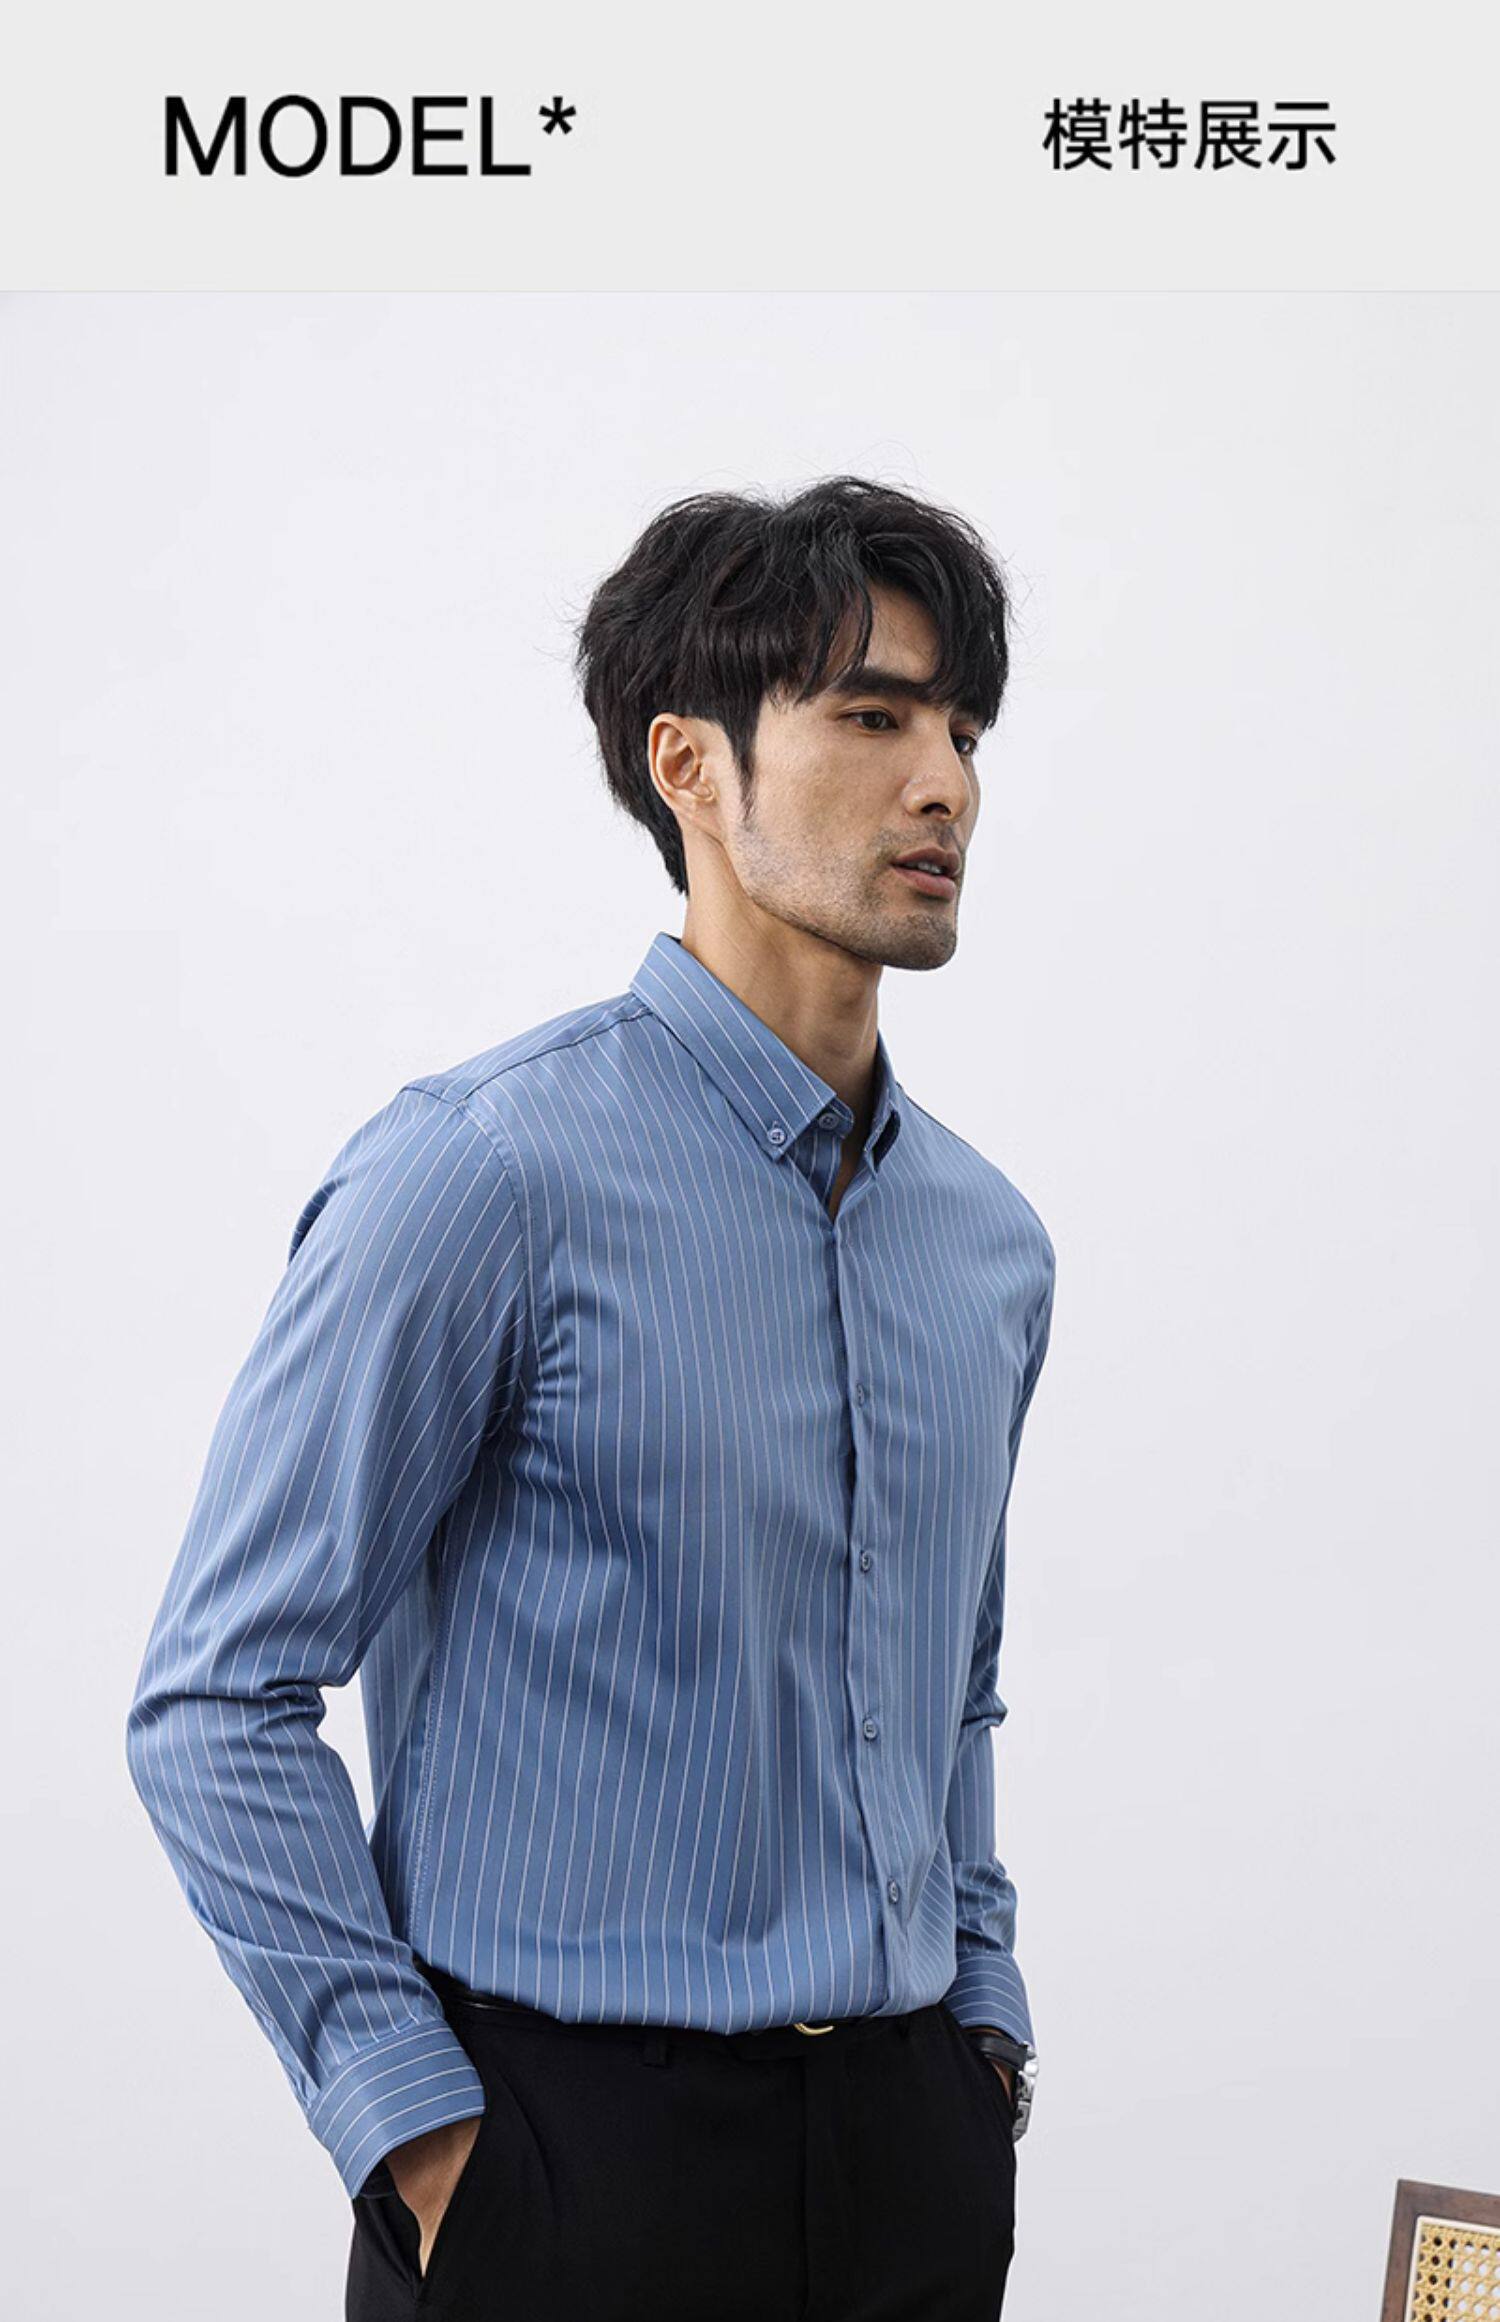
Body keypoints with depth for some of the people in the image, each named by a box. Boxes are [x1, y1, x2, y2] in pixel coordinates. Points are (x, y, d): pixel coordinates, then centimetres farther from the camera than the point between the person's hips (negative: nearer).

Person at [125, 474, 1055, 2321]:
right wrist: (424, 2142, -14)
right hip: (572, 2151, -6)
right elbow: (218, 1702, -13)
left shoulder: (989, 1236, 8)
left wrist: (982, 2021, 11)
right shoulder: (488, 1173, -13)